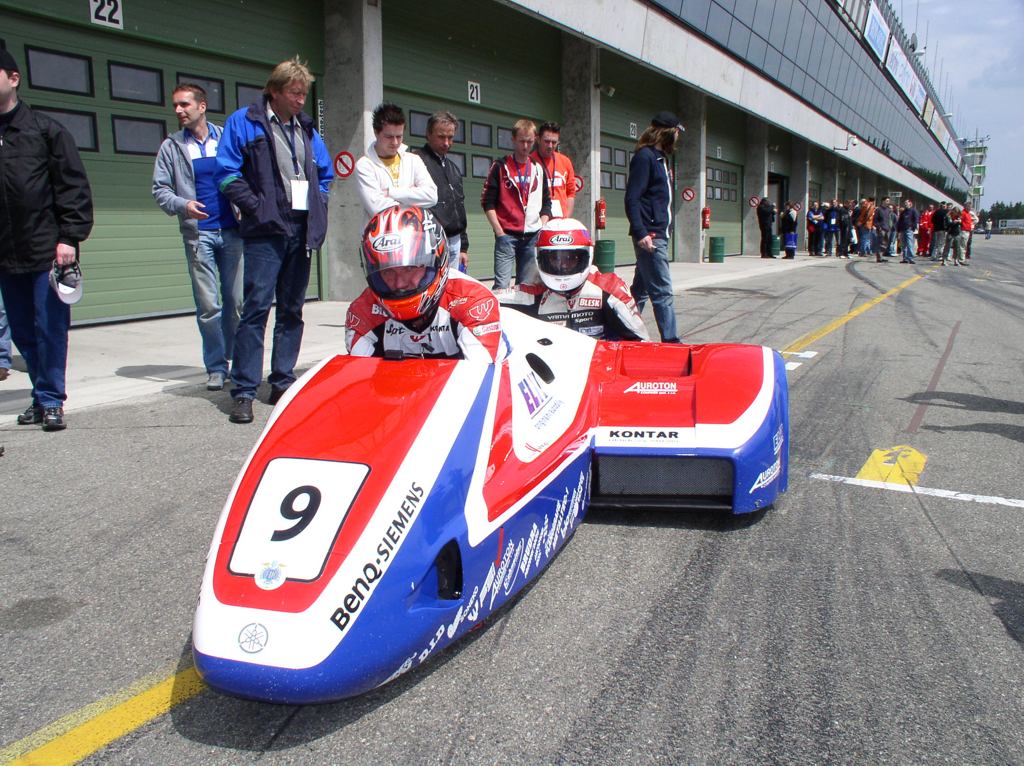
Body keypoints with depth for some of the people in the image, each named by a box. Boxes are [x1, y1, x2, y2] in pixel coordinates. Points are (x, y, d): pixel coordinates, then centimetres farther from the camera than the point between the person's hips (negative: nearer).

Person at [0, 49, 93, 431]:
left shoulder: (45, 129, 1)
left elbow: (74, 186, -3)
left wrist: (70, 237, -10)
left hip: (48, 251, -5)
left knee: (49, 328, -2)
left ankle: (50, 400, 6)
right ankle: (44, 396, 20)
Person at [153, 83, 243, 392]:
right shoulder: (172, 147, 9)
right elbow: (160, 190, 5)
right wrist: (183, 205, -14)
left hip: (232, 230, 0)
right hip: (198, 233, 0)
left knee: (237, 302, 3)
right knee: (208, 306, -1)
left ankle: (235, 359, 19)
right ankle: (216, 367, 8)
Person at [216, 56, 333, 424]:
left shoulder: (306, 128, 18)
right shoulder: (244, 122, 1)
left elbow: (325, 173, 25)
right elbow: (227, 173, -5)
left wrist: (318, 208, 10)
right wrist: (256, 207, -12)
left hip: (303, 231, 6)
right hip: (266, 231, -6)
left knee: (291, 310, 9)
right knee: (256, 308, -10)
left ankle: (283, 382, 17)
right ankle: (244, 391, -6)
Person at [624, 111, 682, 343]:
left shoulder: (659, 158, 20)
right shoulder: (644, 156, -9)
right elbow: (632, 198, -17)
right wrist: (641, 233, -23)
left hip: (658, 234, 10)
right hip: (649, 236, -10)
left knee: (641, 289, 13)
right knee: (663, 292, -10)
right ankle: (670, 341, -7)